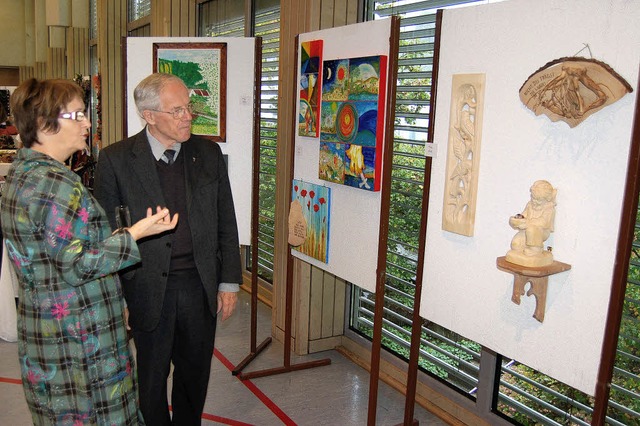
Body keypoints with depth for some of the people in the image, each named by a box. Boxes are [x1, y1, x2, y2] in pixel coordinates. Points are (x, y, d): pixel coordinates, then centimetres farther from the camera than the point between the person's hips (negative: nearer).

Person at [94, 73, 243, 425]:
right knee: (152, 377, 15)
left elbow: (226, 222, 5)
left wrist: (229, 282, 3)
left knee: (195, 372, 18)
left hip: (200, 286, 3)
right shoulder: (116, 159, -7)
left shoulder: (208, 152, 1)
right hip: (148, 289, -2)